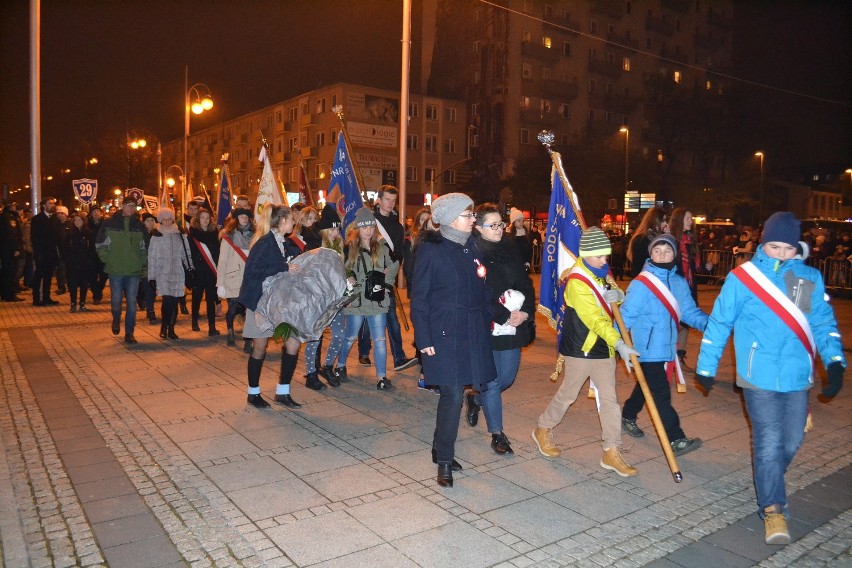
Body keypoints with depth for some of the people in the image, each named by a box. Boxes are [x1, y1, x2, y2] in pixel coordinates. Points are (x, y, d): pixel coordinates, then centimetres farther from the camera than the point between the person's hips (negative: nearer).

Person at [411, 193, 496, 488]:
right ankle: (444, 460, 9)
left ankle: (441, 449, 29)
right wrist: (423, 338, -11)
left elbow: (483, 289, 14)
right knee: (453, 394, -6)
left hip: (473, 330, 5)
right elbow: (419, 297, -7)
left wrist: (487, 323, 6)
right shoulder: (431, 249, -8)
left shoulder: (472, 246, 9)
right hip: (444, 332, -5)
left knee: (453, 393, 12)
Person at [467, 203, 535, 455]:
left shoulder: (511, 250, 9)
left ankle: (476, 398, 44)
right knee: (493, 382, 3)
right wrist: (505, 316, -16)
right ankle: (497, 434, 19)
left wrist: (526, 312, -5)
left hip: (514, 327, 6)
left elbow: (526, 283, 10)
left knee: (507, 378, 14)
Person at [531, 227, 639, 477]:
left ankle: (611, 452, 12)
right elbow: (595, 319, -27)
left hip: (604, 347, 7)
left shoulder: (602, 273, 7)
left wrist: (618, 294, -9)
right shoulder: (577, 281, -19)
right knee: (567, 394, 8)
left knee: (609, 399, 5)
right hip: (581, 348, -7)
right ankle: (543, 430, 31)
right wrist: (619, 344, -35)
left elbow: (617, 297, 17)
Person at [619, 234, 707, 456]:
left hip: (668, 347, 7)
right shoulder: (641, 284, -12)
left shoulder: (680, 283, 5)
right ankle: (676, 439, -2)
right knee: (661, 394, -7)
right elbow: (627, 315, -14)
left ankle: (628, 417, 41)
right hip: (648, 350, -7)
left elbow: (690, 312, 2)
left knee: (646, 386, 21)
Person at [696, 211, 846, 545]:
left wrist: (834, 362, -8)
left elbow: (824, 323, 7)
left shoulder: (810, 278, 4)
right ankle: (773, 509, 8)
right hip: (759, 377, -4)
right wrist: (706, 366, 0)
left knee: (791, 442, 16)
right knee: (769, 443, -5)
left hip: (797, 378, 4)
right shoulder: (742, 277, -6)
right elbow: (719, 323, -2)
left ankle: (769, 485, 41)